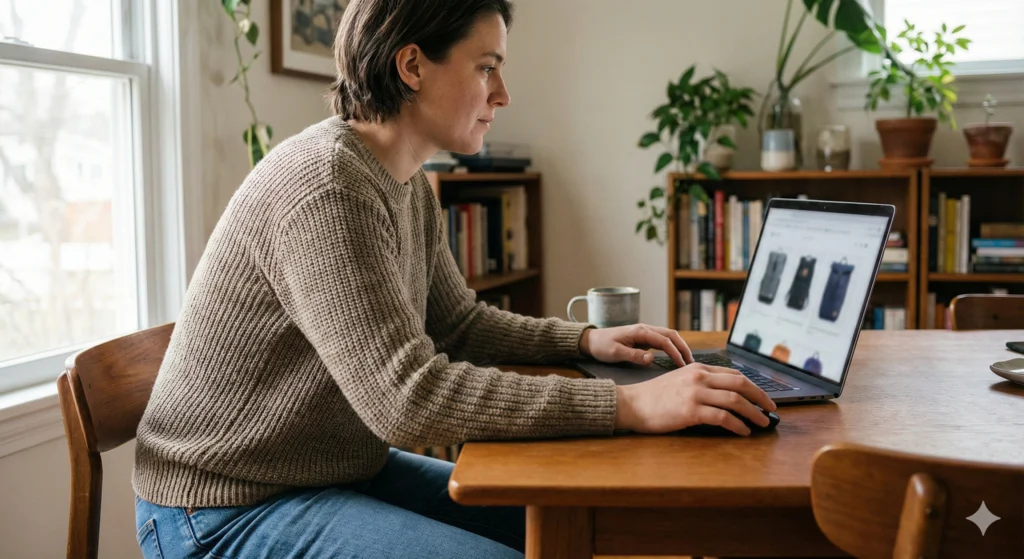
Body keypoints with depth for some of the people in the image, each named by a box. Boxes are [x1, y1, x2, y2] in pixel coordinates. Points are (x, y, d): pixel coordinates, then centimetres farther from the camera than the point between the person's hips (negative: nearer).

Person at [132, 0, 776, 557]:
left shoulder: (412, 189, 5)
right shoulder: (326, 186, -26)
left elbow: (461, 325, 16)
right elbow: (407, 398, -32)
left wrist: (586, 340, 1)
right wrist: (627, 406, -33)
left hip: (348, 469, 9)